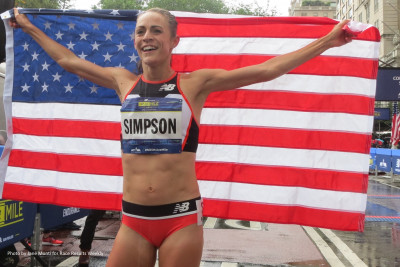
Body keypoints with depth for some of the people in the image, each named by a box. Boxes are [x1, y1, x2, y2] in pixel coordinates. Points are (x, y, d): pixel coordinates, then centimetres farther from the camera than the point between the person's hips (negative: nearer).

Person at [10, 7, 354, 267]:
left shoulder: (196, 83, -2)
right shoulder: (123, 82, 7)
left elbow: (266, 70, -2)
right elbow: (67, 60, 21)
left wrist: (326, 42, -2)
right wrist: (29, 27, 31)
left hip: (182, 218, -3)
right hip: (133, 220, 3)